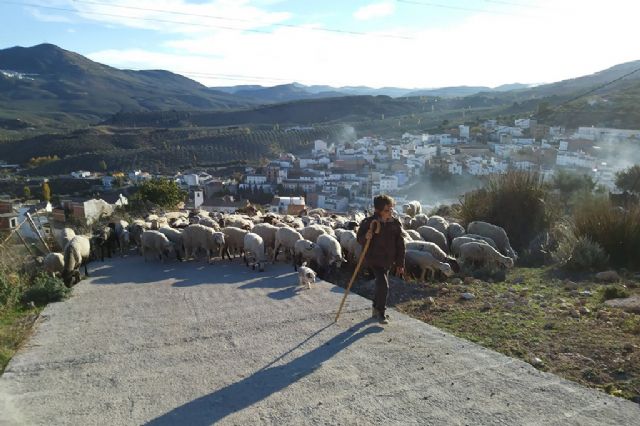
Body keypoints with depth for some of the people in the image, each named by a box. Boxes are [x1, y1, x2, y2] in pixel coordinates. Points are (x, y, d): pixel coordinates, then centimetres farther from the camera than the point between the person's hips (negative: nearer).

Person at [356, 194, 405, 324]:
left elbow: (400, 245, 2)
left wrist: (400, 264, 2)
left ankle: (376, 309, 38)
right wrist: (366, 237, -26)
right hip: (373, 259, -4)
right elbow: (359, 239, -2)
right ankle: (381, 313, 3)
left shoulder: (395, 223, -3)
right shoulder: (369, 222, -12)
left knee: (381, 285, 17)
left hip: (387, 261, 5)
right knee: (383, 285, -15)